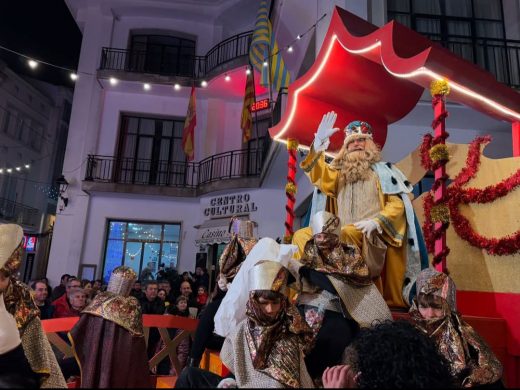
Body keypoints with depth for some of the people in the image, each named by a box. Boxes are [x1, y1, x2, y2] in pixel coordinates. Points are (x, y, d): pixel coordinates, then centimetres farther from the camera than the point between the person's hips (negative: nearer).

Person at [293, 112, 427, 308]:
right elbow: (318, 174, 0)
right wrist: (318, 143, -14)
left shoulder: (382, 171, 9)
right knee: (301, 235, -13)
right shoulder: (340, 172, 20)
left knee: (346, 233, -37)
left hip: (371, 237, -4)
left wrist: (375, 221, -17)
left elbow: (397, 204, 0)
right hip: (341, 235, 5)